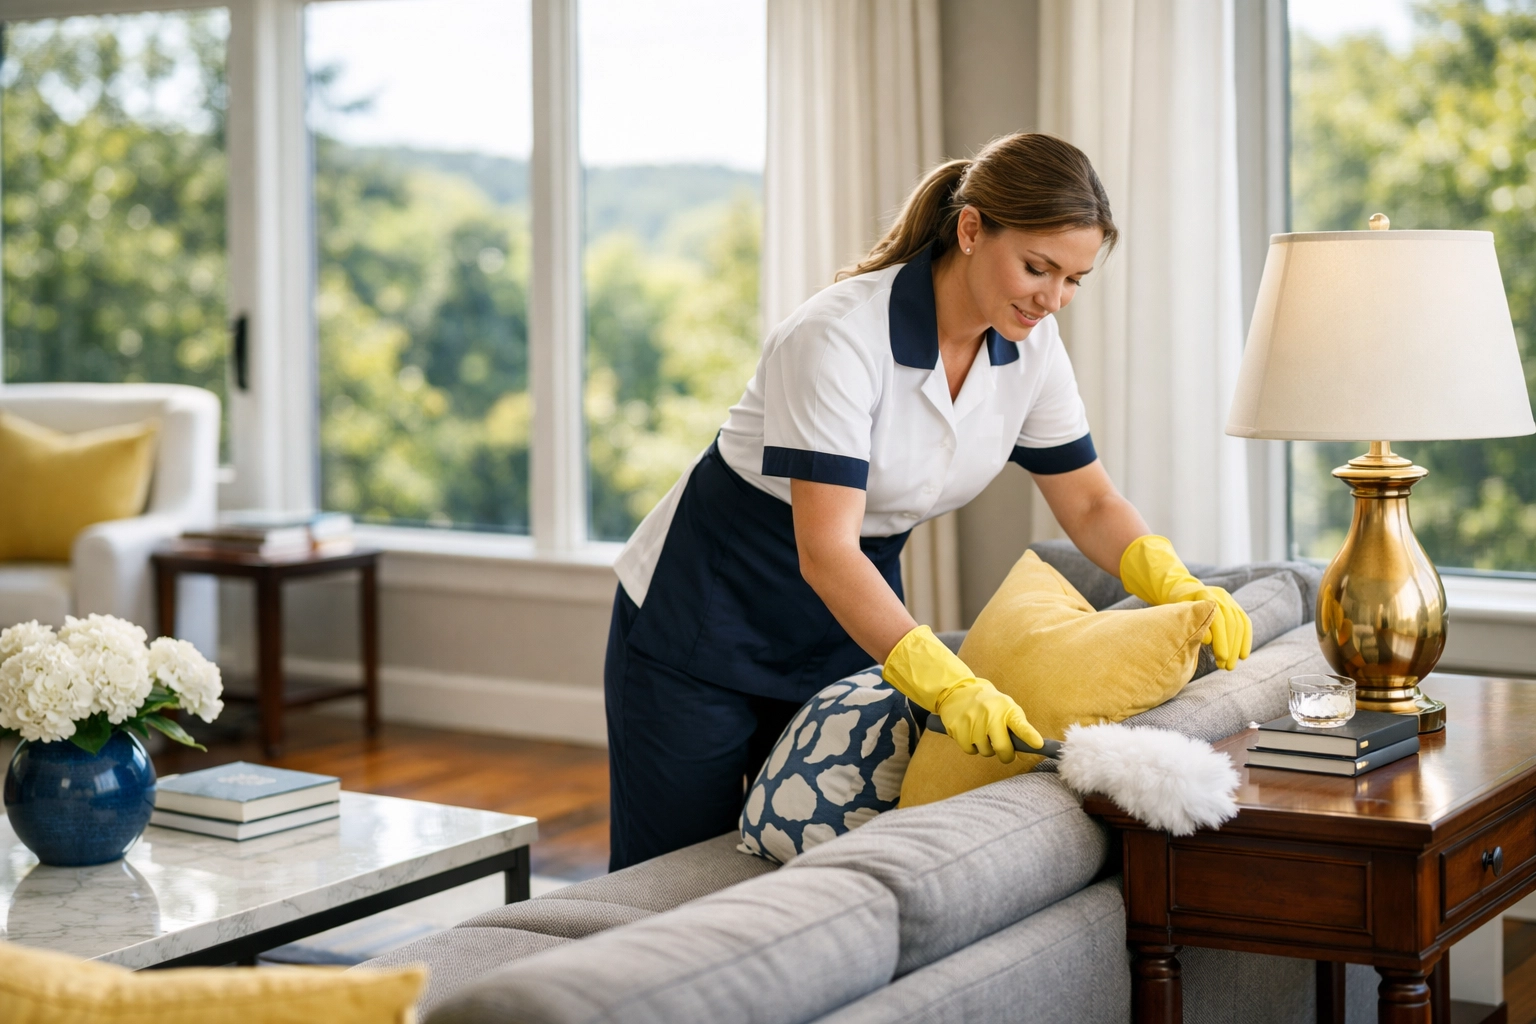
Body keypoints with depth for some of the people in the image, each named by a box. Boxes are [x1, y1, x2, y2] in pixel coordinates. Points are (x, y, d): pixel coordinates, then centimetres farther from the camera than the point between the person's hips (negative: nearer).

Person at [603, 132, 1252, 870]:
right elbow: (825, 553, -35)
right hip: (703, 618, -6)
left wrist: (1180, 589, -17)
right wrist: (947, 685, -44)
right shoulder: (841, 337, -30)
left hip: (848, 627, 6)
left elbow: (1090, 504, 1)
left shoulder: (1029, 345, -8)